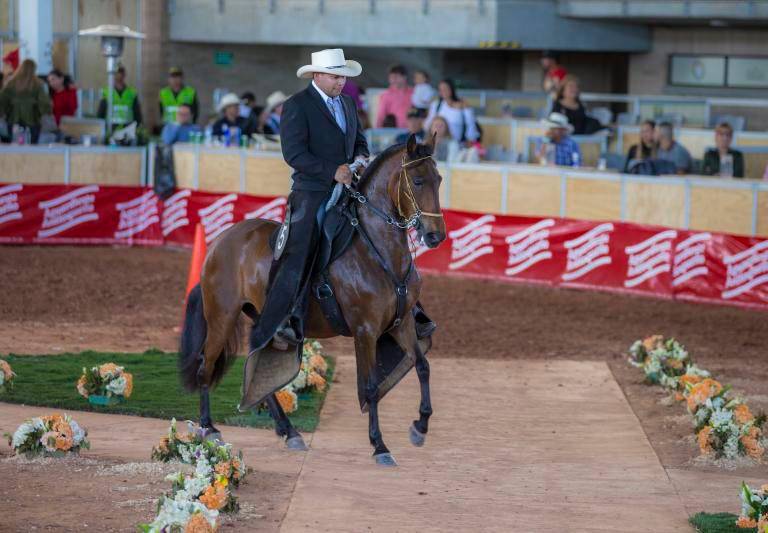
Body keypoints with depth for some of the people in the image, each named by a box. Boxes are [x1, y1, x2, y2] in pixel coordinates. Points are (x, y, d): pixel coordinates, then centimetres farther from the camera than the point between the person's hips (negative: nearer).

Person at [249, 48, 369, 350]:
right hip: (313, 193, -7)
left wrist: (360, 158, 0)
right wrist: (332, 171, -23)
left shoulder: (348, 104, 16)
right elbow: (294, 153, -16)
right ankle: (267, 329, -10)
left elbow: (359, 140, 25)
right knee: (297, 260, -11)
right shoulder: (297, 105, -7)